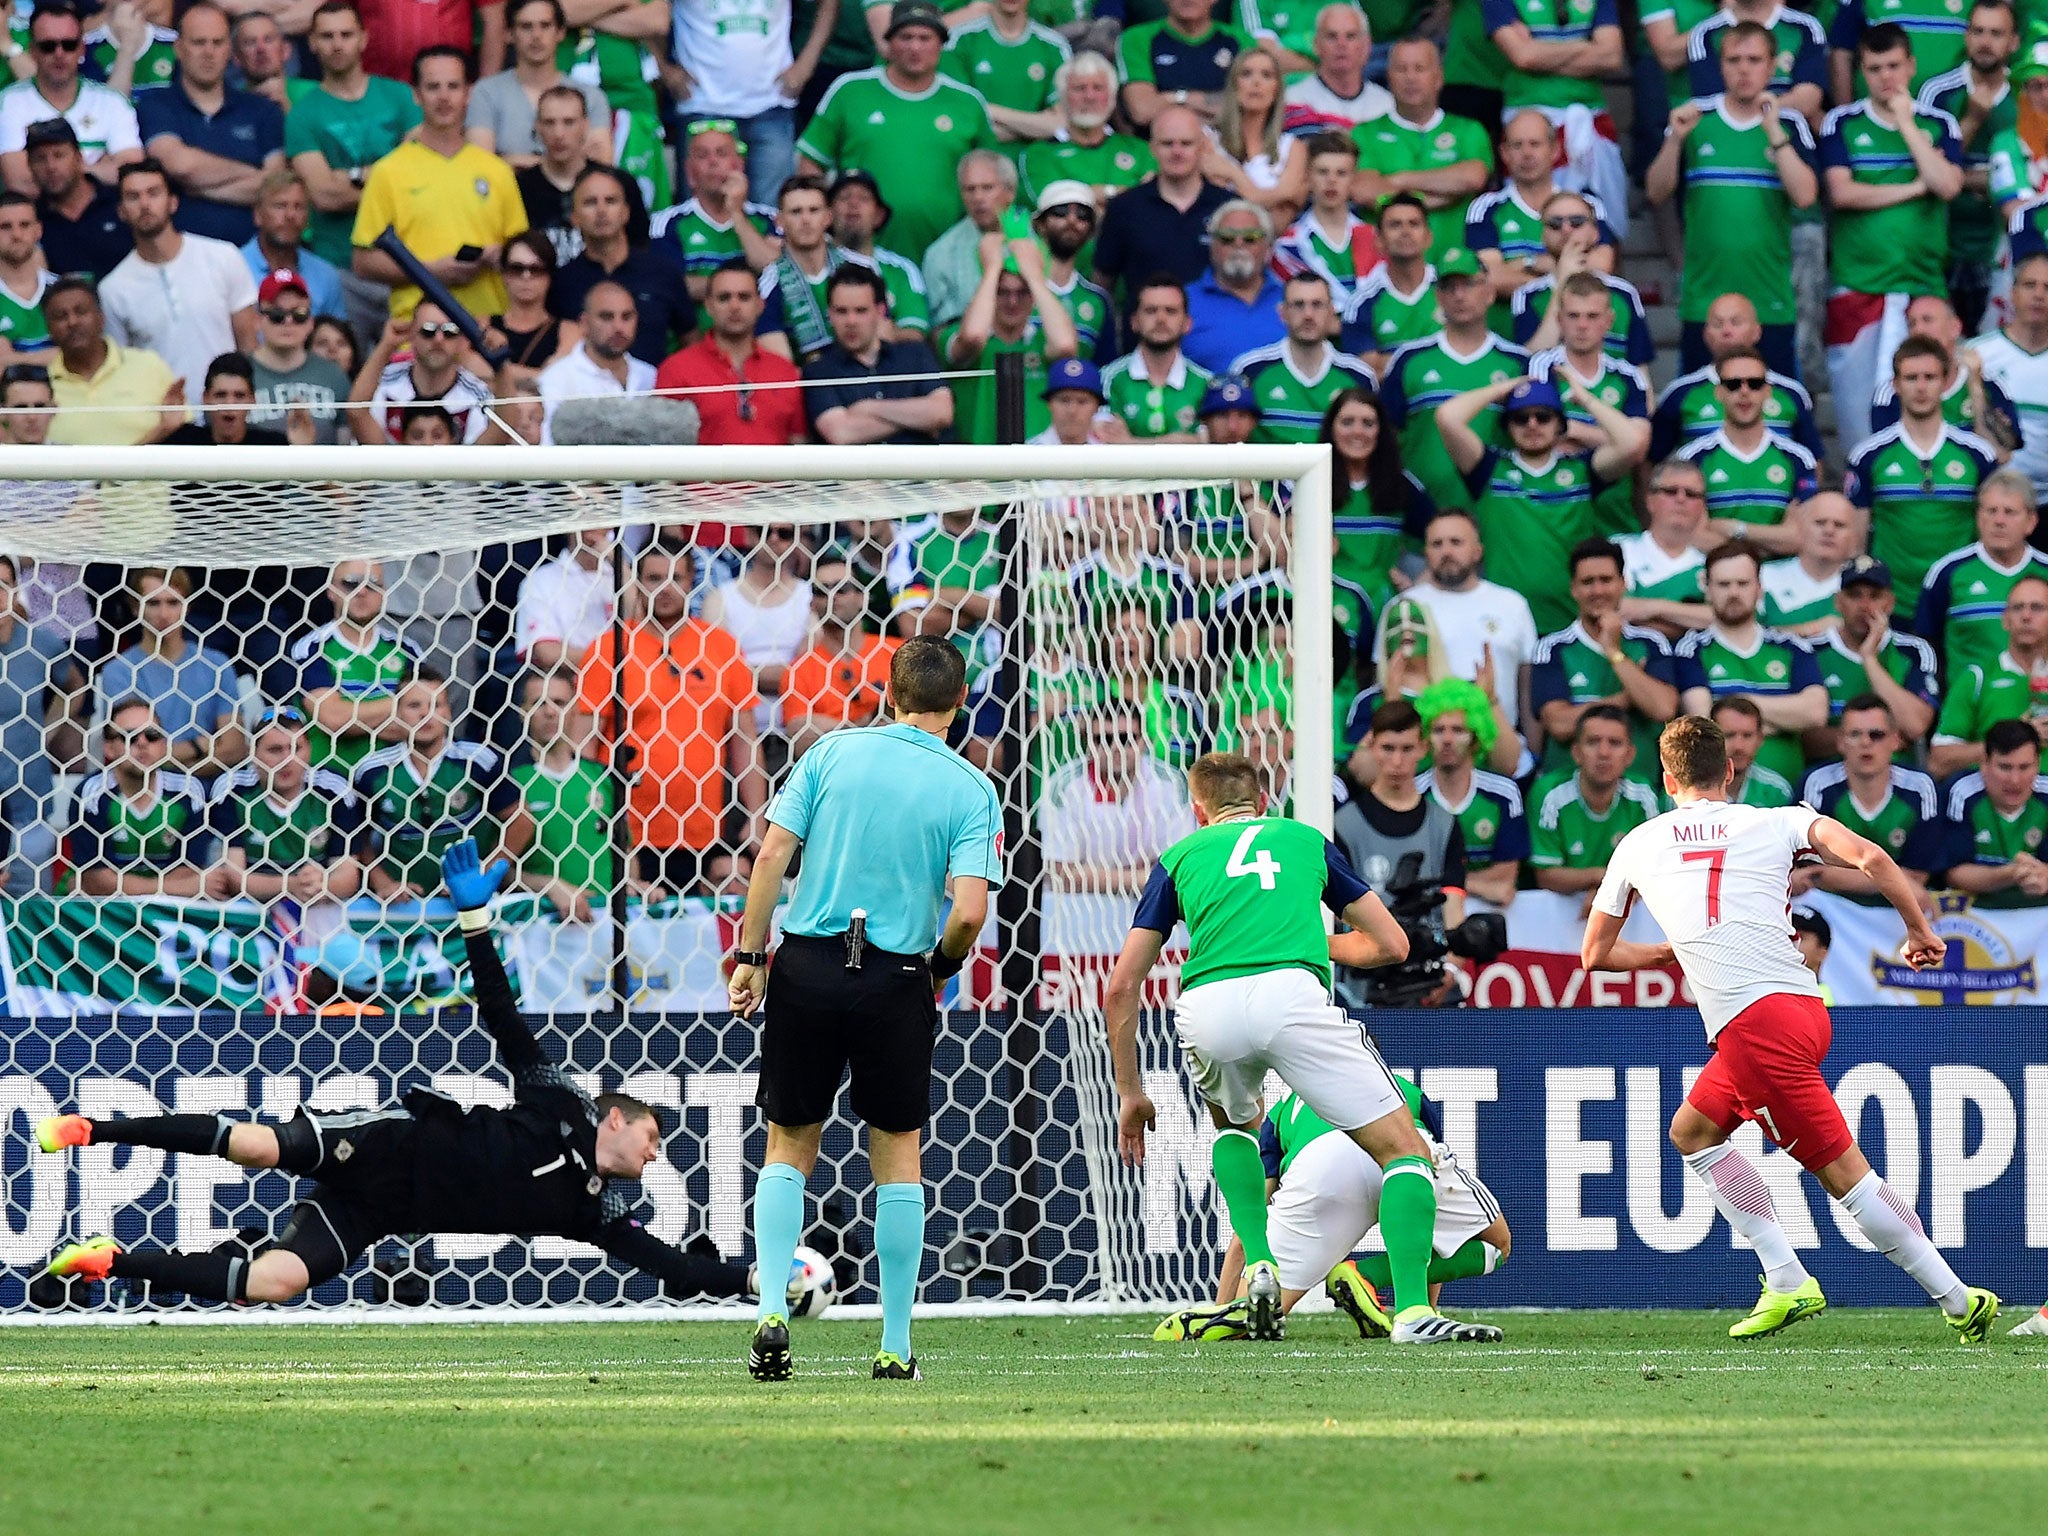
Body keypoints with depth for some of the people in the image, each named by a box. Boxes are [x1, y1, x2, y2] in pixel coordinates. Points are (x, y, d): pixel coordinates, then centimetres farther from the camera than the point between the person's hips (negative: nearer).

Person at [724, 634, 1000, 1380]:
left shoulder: (834, 751, 1)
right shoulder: (970, 789, -3)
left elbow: (772, 854, -3)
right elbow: (969, 909, -13)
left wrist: (750, 956, 4)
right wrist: (944, 960, 8)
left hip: (808, 963, 1)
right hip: (895, 980, -1)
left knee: (789, 1148, 13)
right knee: (897, 1154, 12)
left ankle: (771, 1308, -5)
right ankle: (895, 1343, 11)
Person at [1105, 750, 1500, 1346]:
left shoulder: (1179, 856, 29)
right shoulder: (1306, 839, 30)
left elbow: (1121, 989, 24)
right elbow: (1390, 944, 32)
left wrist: (1130, 1093, 32)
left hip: (1205, 1007, 2)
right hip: (1290, 993, -2)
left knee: (1234, 1124, 36)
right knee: (1404, 1148, 5)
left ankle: (1258, 1266, 17)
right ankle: (1412, 1312, -14)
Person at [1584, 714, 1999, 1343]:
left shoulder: (1637, 846, 13)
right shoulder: (1778, 823, 11)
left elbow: (1595, 954, 26)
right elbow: (1868, 858, -7)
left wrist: (1661, 955, 44)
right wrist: (1919, 929, 7)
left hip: (1753, 1025, -4)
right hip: (1802, 1004, 4)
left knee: (1843, 1172, -3)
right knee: (1693, 1131, 21)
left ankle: (1958, 1301, -7)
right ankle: (1787, 1282, 13)